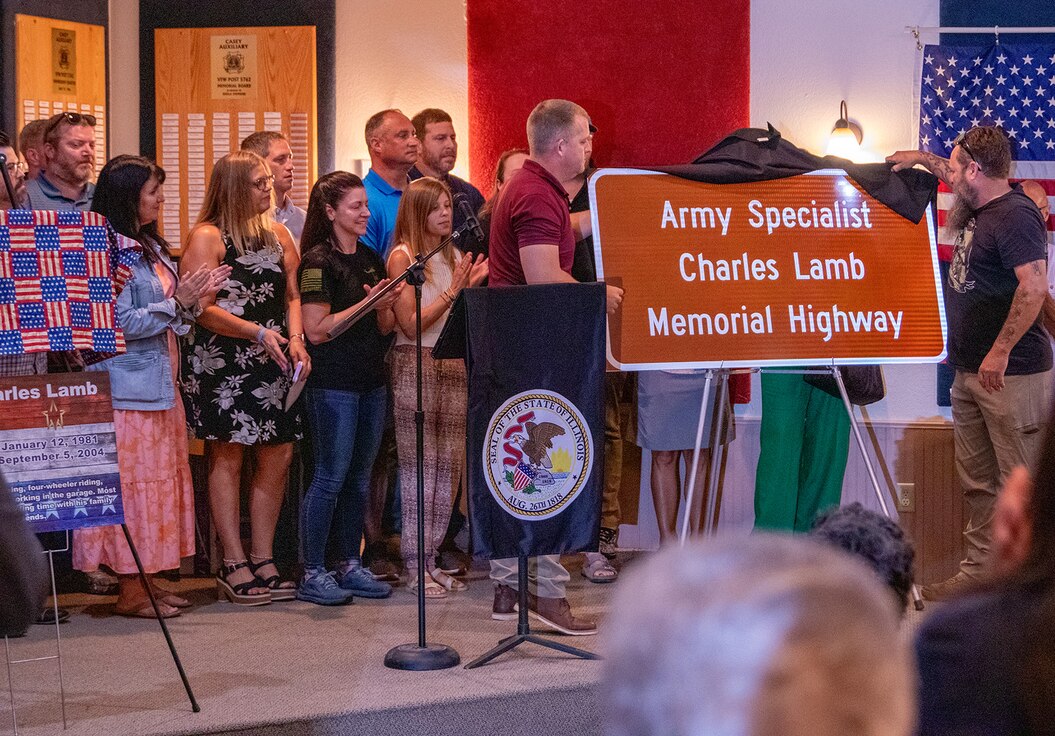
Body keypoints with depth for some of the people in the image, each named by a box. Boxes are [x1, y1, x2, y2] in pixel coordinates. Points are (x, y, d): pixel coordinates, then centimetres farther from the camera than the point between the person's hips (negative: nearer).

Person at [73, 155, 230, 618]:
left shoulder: (151, 247, 15)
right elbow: (122, 323, -19)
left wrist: (195, 297, 2)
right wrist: (178, 302, -16)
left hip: (159, 385, 10)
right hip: (130, 388, -10)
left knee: (159, 483, 11)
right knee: (134, 485, -5)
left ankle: (144, 581, 18)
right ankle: (130, 591, 1)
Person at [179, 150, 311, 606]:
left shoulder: (277, 235, 16)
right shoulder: (207, 237, -5)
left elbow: (292, 294, 17)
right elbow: (201, 308, -13)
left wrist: (295, 338, -1)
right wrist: (259, 333, -19)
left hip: (271, 364, 6)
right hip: (220, 362, -6)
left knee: (278, 456, 4)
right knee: (227, 457, -2)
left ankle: (262, 560, 13)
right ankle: (234, 566, 1)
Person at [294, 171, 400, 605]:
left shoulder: (370, 259, 14)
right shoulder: (318, 261, -9)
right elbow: (317, 329, -15)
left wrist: (386, 305, -4)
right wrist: (368, 302, -17)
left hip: (370, 380, 8)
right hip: (333, 384, -7)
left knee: (360, 477, 10)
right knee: (331, 476, -5)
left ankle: (350, 565, 19)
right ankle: (312, 573, 1)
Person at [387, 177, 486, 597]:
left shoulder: (455, 256, 14)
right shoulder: (403, 256, -4)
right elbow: (411, 324, -11)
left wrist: (471, 287, 0)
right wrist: (453, 291, -13)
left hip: (453, 364, 6)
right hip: (415, 363, -6)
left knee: (450, 465, 4)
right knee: (419, 465, -6)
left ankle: (432, 558, 11)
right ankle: (416, 565, -2)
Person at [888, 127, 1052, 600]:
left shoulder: (1015, 215, -16)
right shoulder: (978, 206, 13)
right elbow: (957, 177, 38)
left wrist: (1000, 352, -26)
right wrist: (922, 159, 38)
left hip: (1012, 374, -10)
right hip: (969, 373, 10)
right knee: (978, 484, 12)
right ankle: (978, 573, 17)